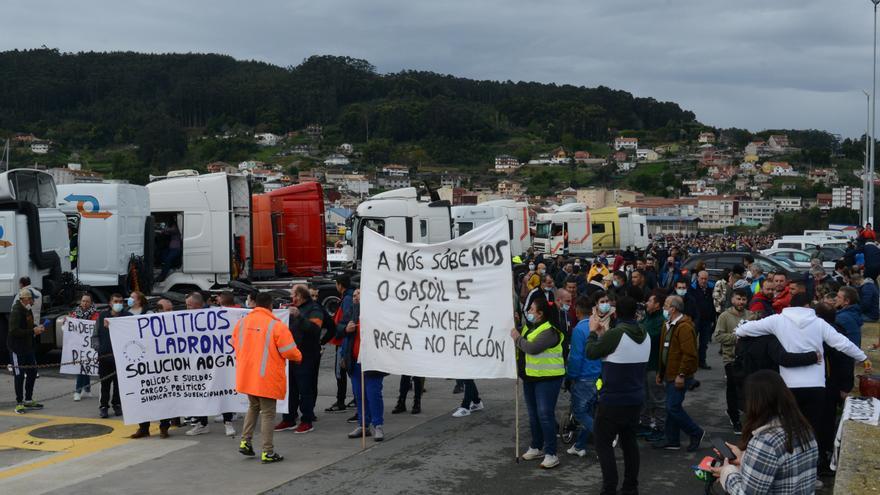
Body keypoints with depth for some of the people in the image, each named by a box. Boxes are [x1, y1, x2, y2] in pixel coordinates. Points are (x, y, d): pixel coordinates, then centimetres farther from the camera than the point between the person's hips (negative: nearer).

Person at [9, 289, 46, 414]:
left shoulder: (28, 310, 9)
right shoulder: (16, 311, -18)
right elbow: (14, 331, -26)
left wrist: (37, 328, 2)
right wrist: (33, 331, -26)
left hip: (28, 347, 9)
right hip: (17, 348, -9)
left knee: (32, 372, 13)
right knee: (19, 375, -1)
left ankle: (28, 400, 27)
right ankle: (19, 403, 8)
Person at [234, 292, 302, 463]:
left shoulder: (241, 323, 1)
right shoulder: (277, 325, -15)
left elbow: (236, 346, 12)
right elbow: (289, 352, -13)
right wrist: (298, 357, 9)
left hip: (246, 376, 5)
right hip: (267, 378, -5)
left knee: (253, 407, 25)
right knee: (267, 414, 4)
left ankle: (245, 442, 20)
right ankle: (267, 452, 5)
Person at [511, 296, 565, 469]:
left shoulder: (549, 331, -19)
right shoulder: (529, 327, 11)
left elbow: (532, 348, -29)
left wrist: (517, 338, -15)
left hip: (547, 378, -9)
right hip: (530, 377, 9)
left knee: (545, 415, -10)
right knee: (533, 414, 17)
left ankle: (551, 453, -5)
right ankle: (536, 447, 30)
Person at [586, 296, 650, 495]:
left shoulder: (616, 333, -21)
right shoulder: (645, 335, 3)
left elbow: (591, 353, -9)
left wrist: (593, 332, 6)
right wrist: (603, 334, 17)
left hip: (613, 400, -7)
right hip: (635, 398, 7)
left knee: (603, 442, 3)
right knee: (629, 441, 16)